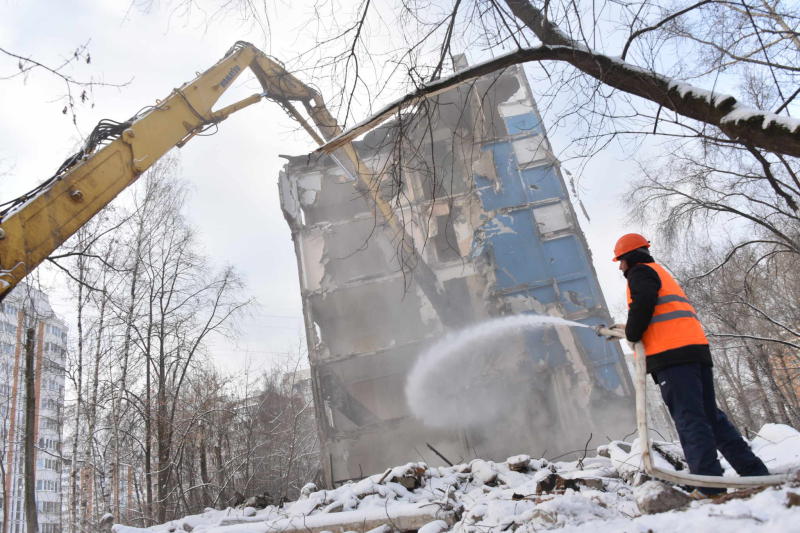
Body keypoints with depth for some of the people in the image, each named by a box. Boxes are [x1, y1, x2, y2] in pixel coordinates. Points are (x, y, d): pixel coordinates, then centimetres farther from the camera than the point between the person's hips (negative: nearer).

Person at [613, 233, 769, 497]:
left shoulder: (640, 272, 4)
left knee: (689, 418, -12)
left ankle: (710, 485, -15)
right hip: (697, 348, 9)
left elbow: (643, 304, -16)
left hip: (670, 354, -9)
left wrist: (632, 334, -3)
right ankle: (755, 472, 8)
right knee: (710, 414, 11)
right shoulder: (662, 273, 32)